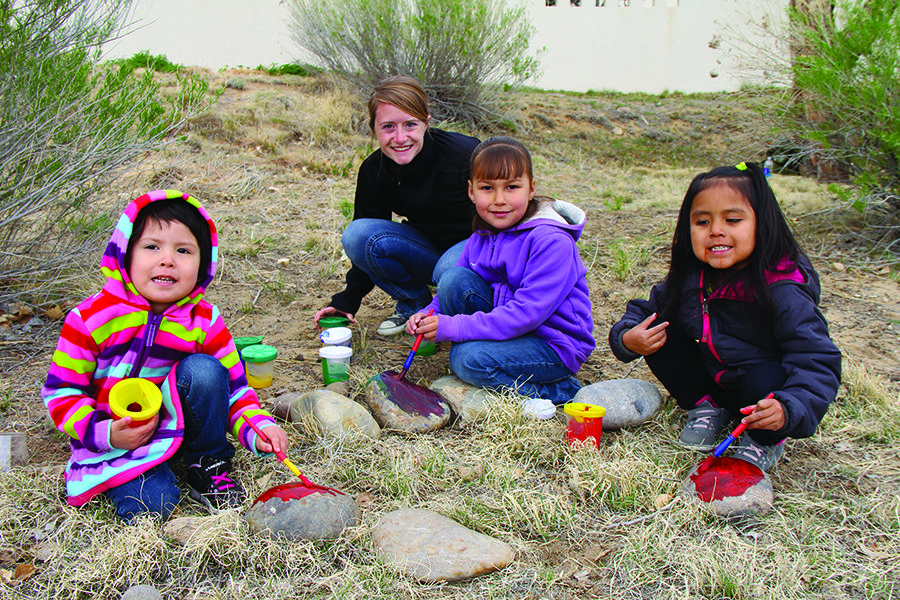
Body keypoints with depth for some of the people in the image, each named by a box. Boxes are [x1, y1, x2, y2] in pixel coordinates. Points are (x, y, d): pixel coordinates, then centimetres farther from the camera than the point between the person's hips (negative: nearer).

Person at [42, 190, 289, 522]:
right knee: (150, 505, -27)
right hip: (114, 438, -3)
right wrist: (104, 432, -22)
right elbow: (61, 392, -7)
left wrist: (257, 426, -23)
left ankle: (210, 467, -6)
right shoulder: (90, 319, -14)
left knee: (202, 369, -24)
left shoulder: (205, 322, -8)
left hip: (178, 422, 3)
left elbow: (234, 387, -3)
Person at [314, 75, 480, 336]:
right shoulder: (373, 171, -10)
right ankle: (414, 305, 3)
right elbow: (368, 243, 1)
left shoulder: (466, 154, -25)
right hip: (428, 251, 5)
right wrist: (347, 301, 0)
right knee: (357, 234, -19)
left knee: (451, 269, -39)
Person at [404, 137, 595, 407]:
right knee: (453, 279, -12)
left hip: (557, 347, -7)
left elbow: (528, 312, -28)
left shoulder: (552, 242, -22)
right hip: (511, 328, 7)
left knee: (470, 359, -28)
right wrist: (428, 315, -13)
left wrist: (453, 327, -28)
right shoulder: (480, 239, 2)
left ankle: (557, 391, -9)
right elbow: (454, 290, 10)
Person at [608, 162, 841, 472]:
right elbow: (647, 309, 5)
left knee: (764, 381, -37)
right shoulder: (689, 278, -11)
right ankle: (707, 406, 7)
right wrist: (627, 337, -19)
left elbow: (818, 362, -29)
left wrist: (788, 409, -48)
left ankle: (767, 441, -2)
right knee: (659, 332, -13)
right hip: (711, 381, 4)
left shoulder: (782, 292, -27)